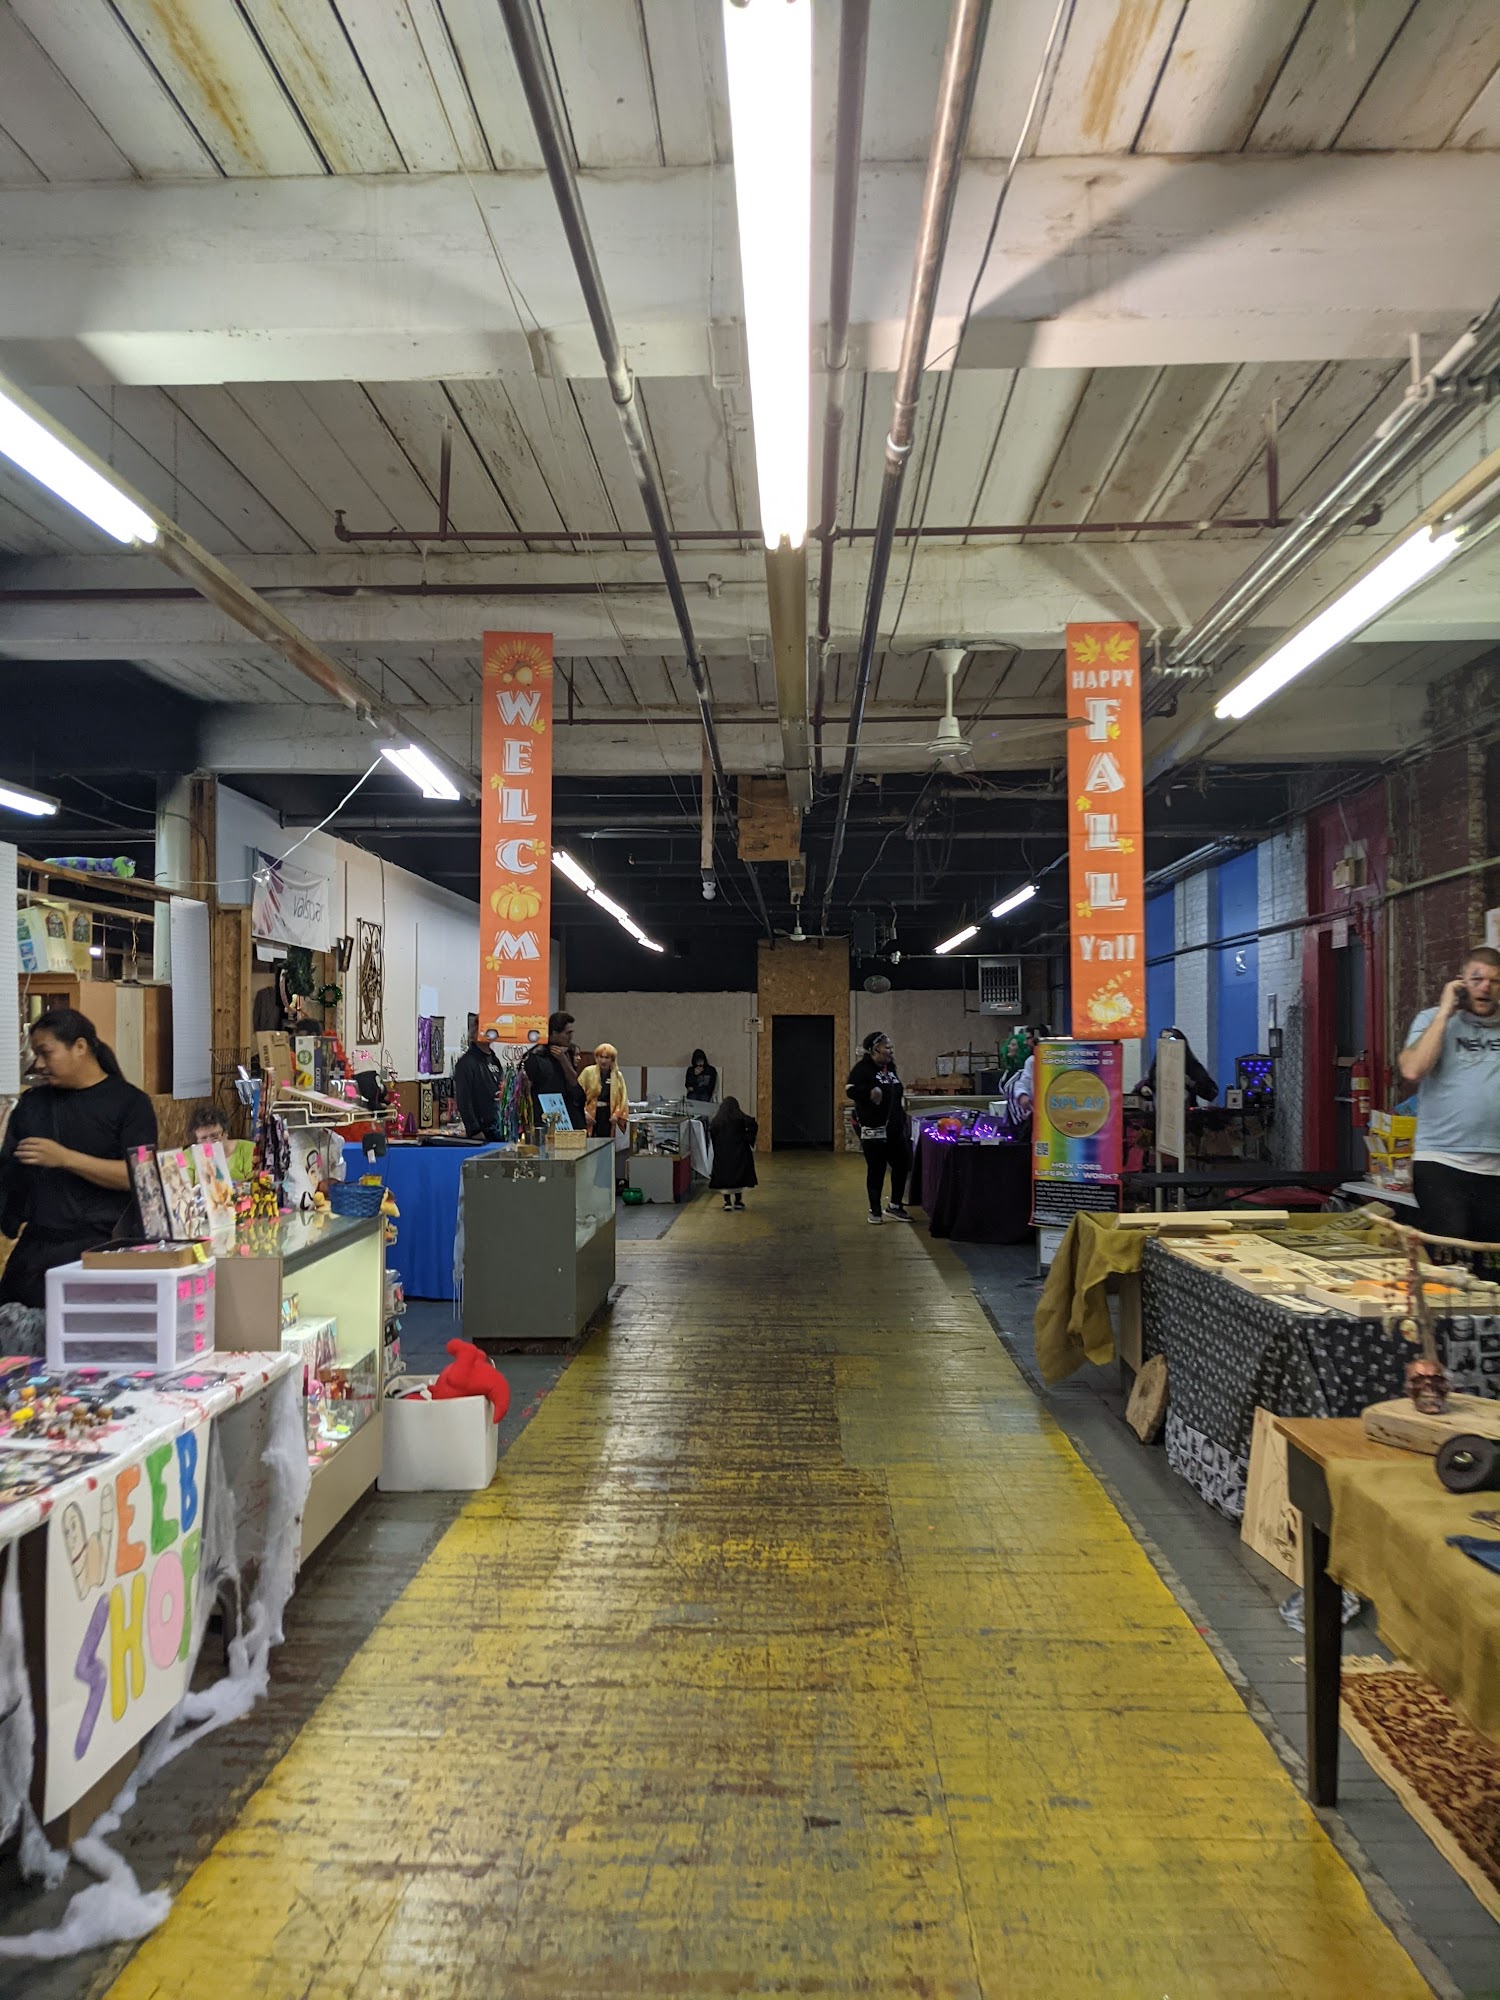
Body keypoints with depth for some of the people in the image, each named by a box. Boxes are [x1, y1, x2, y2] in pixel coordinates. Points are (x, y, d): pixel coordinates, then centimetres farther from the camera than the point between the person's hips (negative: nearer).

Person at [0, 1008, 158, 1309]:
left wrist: (65, 1158, -16)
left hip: (107, 1243, -5)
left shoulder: (130, 1102, -2)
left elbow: (139, 1176, -11)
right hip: (37, 1245, 5)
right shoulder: (31, 1103, 13)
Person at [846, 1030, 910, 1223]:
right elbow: (850, 1089, -22)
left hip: (894, 1127, 7)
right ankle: (875, 1210, 14)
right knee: (876, 1169, 1)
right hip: (873, 1128, -7)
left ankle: (895, 1205, 23)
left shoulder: (890, 1068, 13)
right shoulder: (863, 1068, -10)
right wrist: (869, 1091, -38)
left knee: (902, 1164, 8)